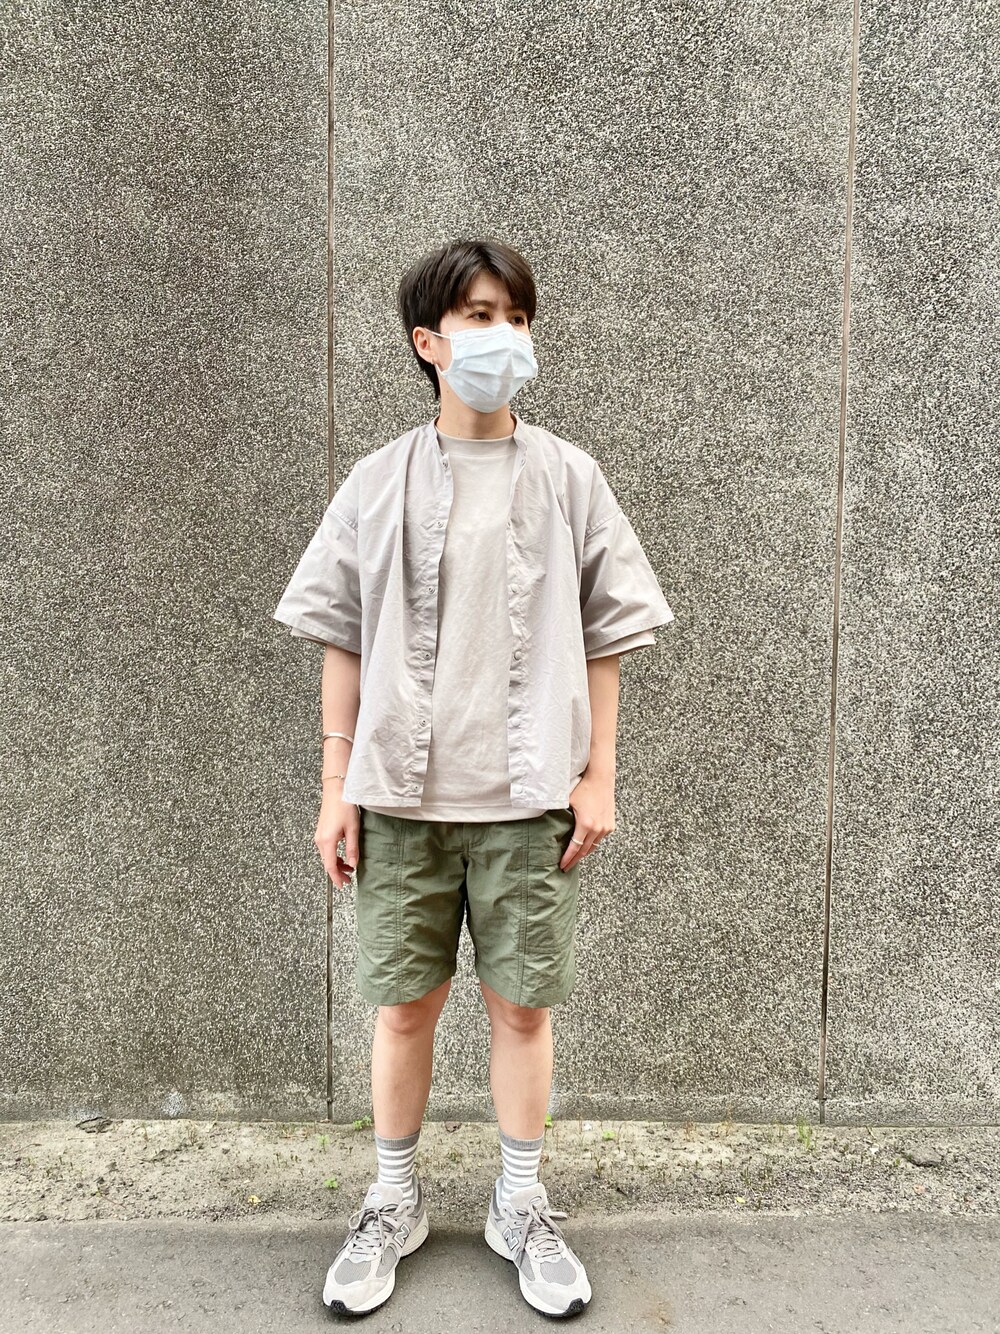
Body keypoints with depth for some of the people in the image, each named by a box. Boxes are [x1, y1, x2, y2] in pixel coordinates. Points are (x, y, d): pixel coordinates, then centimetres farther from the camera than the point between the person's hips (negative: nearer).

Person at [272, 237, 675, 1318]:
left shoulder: (566, 477, 3)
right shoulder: (379, 482, 3)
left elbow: (602, 640, 5)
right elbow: (342, 643, 4)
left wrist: (597, 778, 1)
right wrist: (337, 789, 2)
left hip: (529, 796, 0)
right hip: (401, 793, 1)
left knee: (521, 1005, 9)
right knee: (404, 1004, 11)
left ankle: (521, 1209, 31)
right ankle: (393, 1204, 33)